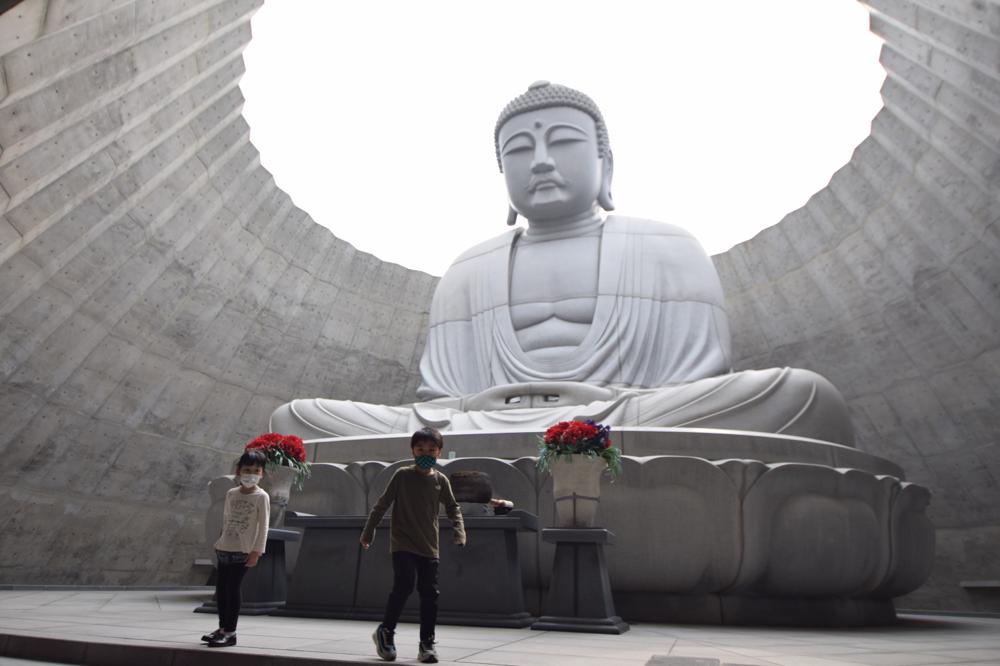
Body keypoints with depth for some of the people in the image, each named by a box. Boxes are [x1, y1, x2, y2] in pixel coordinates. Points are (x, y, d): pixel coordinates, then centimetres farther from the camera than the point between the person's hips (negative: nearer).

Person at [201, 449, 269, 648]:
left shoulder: (261, 497, -9)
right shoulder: (231, 494, 8)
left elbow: (263, 526, -11)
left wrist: (257, 550, -16)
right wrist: (223, 540, 15)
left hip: (243, 551, -6)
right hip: (224, 549, 6)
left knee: (233, 587, -5)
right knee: (220, 587, 11)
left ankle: (230, 632, 4)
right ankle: (223, 627, 25)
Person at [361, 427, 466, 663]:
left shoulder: (440, 480, 3)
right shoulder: (402, 475, -5)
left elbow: (453, 507, 15)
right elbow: (382, 505, 1)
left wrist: (459, 530, 0)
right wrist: (368, 532, 5)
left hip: (429, 547, 3)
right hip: (403, 544, -3)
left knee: (430, 593, 2)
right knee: (404, 586, -15)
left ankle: (427, 643, 15)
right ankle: (385, 631, 8)